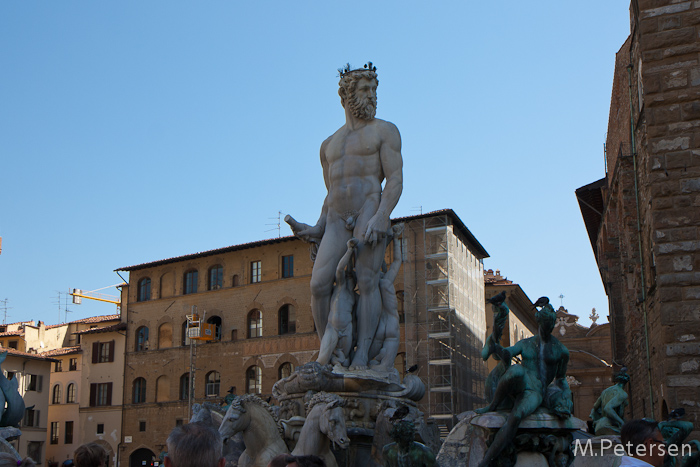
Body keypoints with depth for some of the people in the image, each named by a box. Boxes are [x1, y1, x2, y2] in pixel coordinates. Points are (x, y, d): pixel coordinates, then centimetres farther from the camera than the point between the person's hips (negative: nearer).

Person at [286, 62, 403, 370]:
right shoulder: (329, 145, 23)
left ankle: (361, 355, -16)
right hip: (337, 221, 5)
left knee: (366, 281, -15)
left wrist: (380, 218, -20)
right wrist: (317, 230, 11)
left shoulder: (384, 131, 7)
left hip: (370, 212, -4)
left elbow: (395, 180, -5)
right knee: (319, 285, -10)